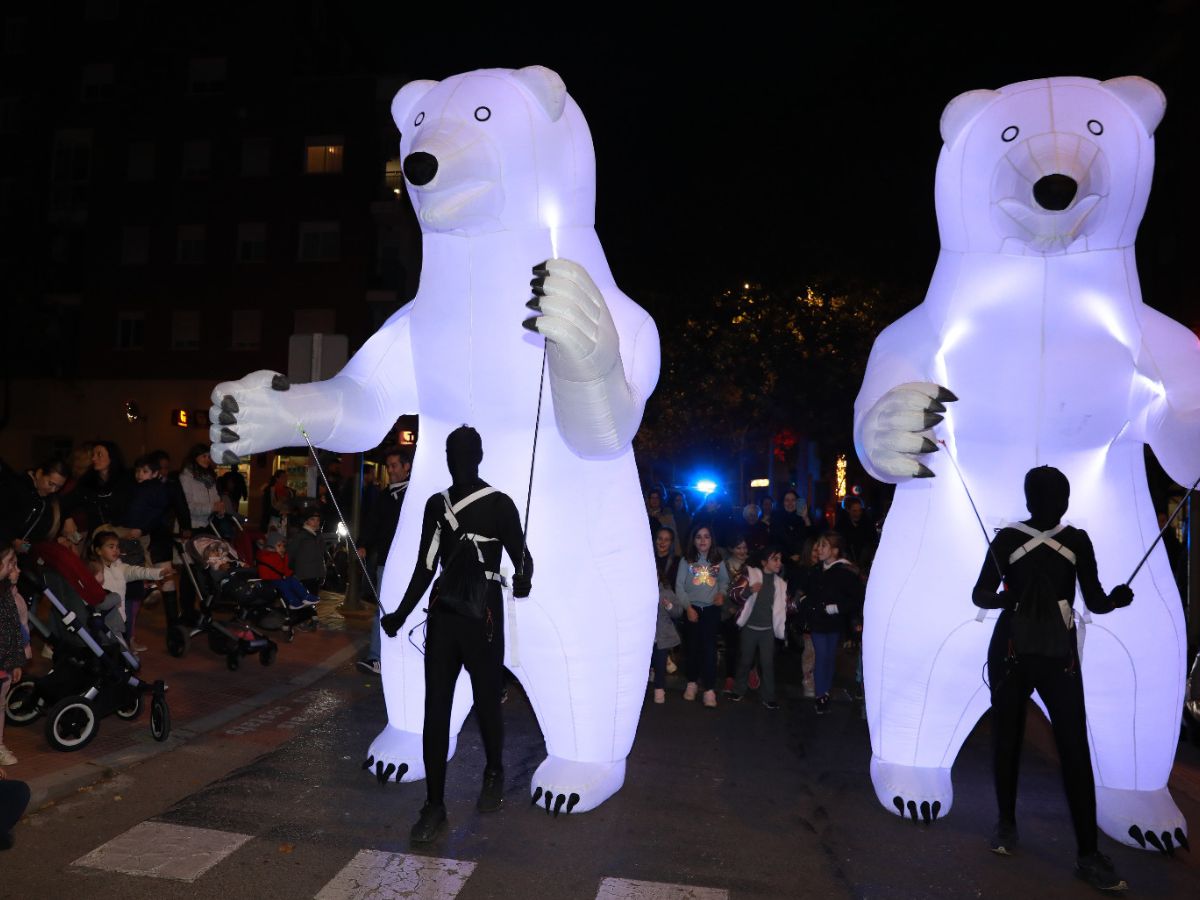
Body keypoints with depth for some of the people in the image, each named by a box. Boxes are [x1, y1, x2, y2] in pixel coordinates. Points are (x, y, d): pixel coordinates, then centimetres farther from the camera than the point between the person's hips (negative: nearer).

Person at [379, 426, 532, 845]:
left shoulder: (500, 505, -6)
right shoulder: (436, 505, 9)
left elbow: (522, 556, -8)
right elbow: (425, 568, 14)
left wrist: (522, 580, -31)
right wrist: (400, 615, 11)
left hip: (482, 619, -4)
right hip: (442, 616, 4)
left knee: (486, 704, 7)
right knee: (435, 710, 3)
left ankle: (494, 775, 35)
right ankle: (434, 806, 12)